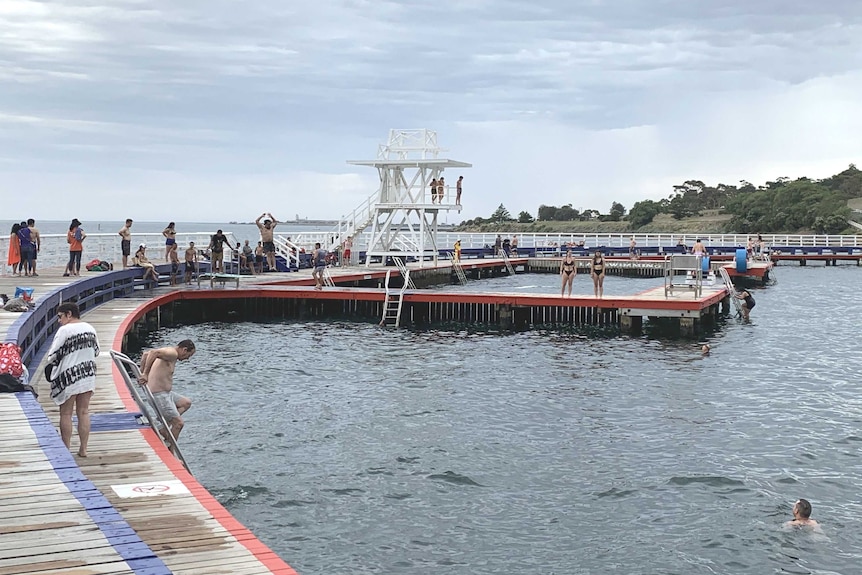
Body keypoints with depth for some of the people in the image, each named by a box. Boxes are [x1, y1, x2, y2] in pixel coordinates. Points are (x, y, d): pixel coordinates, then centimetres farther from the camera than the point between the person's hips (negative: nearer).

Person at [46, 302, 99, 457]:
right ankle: (83, 449, 14)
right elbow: (96, 351, 13)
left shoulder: (64, 330, -14)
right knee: (83, 412, 10)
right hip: (88, 375, 6)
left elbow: (53, 355, -12)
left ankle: (66, 449, 9)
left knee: (66, 414, 5)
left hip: (69, 377, -6)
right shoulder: (90, 329, 4)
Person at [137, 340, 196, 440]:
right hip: (159, 394, -10)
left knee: (186, 403, 22)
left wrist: (141, 372, 20)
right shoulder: (172, 353, -16)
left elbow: (146, 354, 24)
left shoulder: (168, 351, 14)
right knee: (179, 423, -5)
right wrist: (145, 374, -32)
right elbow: (154, 352, -34)